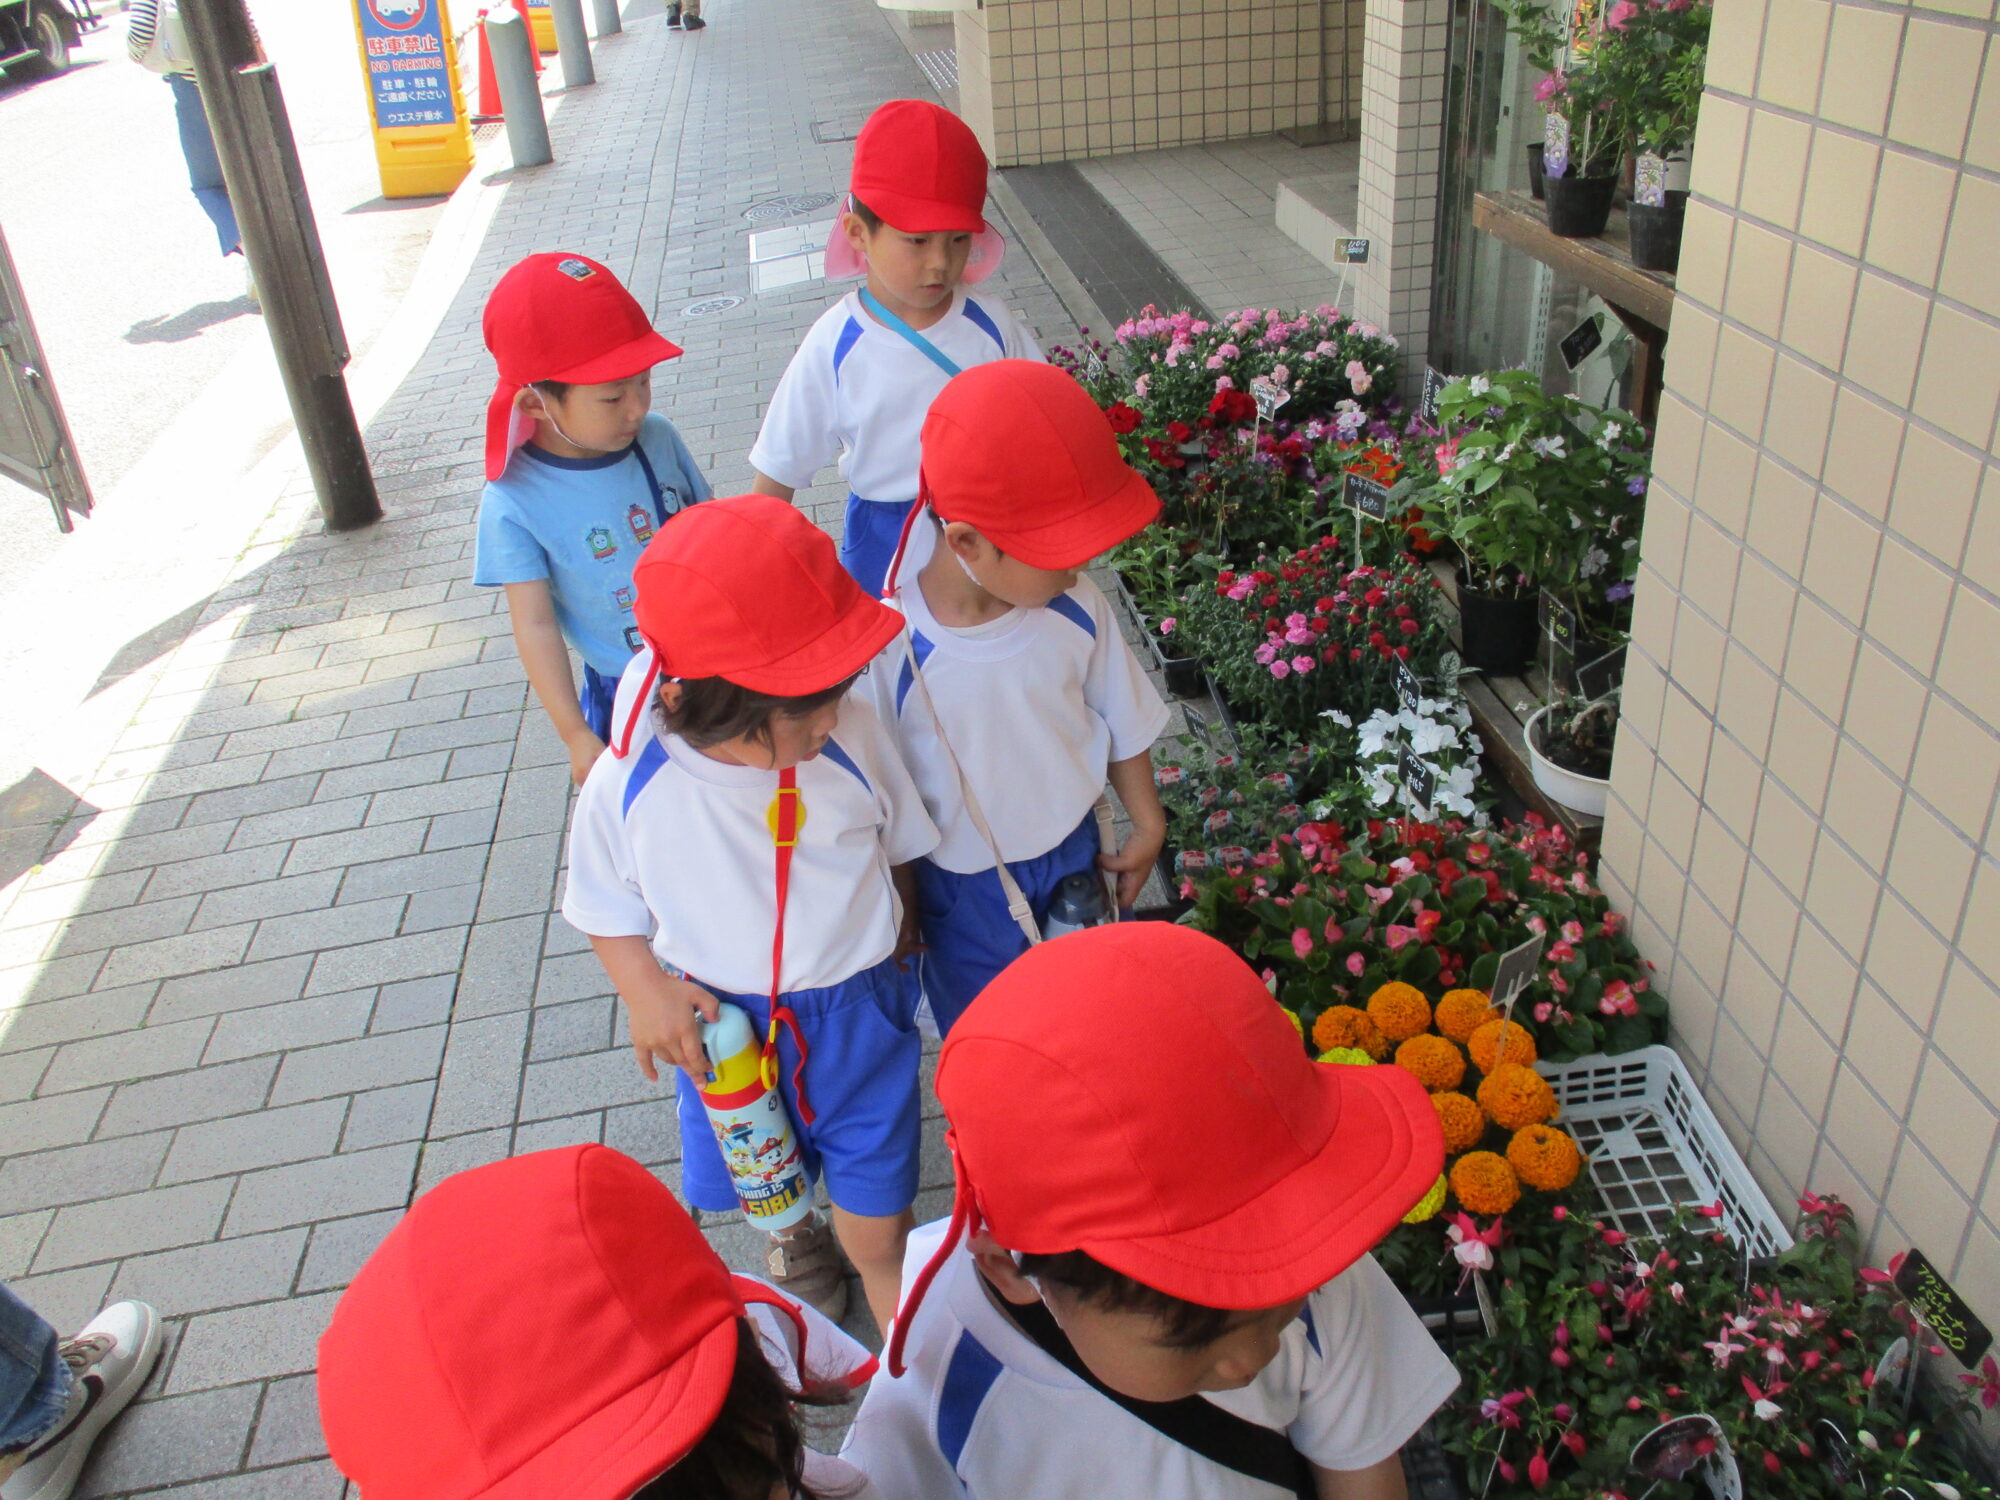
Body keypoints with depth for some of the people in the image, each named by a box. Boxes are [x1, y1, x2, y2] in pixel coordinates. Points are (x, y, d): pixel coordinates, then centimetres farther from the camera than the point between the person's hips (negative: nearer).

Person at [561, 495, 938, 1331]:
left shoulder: (851, 738, -22)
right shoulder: (630, 784, -23)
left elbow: (901, 844, -1)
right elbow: (603, 900, -3)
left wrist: (900, 928, 13)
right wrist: (644, 988, -17)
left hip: (858, 1014, -1)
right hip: (723, 1024, 1)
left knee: (879, 1234, 9)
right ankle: (795, 1231, 64)